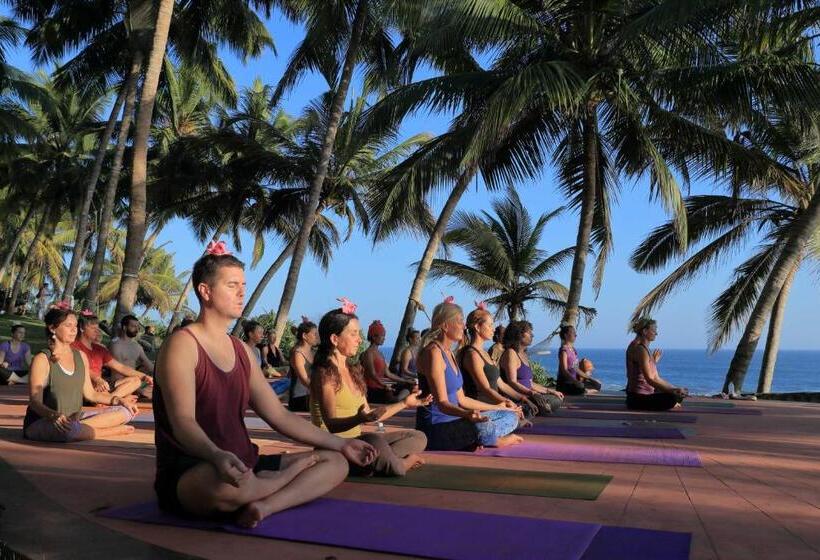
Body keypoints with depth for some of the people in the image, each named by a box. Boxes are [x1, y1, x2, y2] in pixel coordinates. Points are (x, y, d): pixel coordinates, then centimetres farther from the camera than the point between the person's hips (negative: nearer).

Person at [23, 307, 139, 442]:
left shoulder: (81, 356, 10)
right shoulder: (42, 360, -9)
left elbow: (89, 393, 15)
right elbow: (35, 402, -15)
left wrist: (119, 400, 3)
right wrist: (54, 415, -36)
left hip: (74, 419, 7)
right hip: (42, 423, -7)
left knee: (125, 411, -7)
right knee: (67, 430, -41)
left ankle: (82, 427, -23)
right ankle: (113, 430, -17)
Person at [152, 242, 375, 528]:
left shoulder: (242, 351, 14)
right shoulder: (182, 344, -9)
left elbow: (279, 415, 14)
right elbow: (182, 422, -23)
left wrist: (340, 444, 10)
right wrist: (218, 456, -44)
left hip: (242, 466, 8)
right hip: (186, 477, -7)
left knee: (335, 462, 0)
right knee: (228, 482, -42)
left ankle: (264, 506, -24)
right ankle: (300, 469, -9)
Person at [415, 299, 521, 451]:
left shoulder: (449, 353, 15)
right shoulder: (433, 353, -15)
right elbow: (442, 403, -23)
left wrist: (497, 408, 23)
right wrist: (467, 414, -43)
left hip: (452, 421, 10)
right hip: (435, 428, -10)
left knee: (510, 417, 10)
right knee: (483, 427, -35)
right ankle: (496, 440, -4)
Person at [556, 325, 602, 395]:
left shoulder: (573, 349, 14)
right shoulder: (564, 350, -12)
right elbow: (564, 370, -20)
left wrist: (589, 378, 14)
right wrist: (576, 381, -31)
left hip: (573, 381, 9)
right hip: (564, 384, -9)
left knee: (597, 385, 6)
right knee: (580, 387, -35)